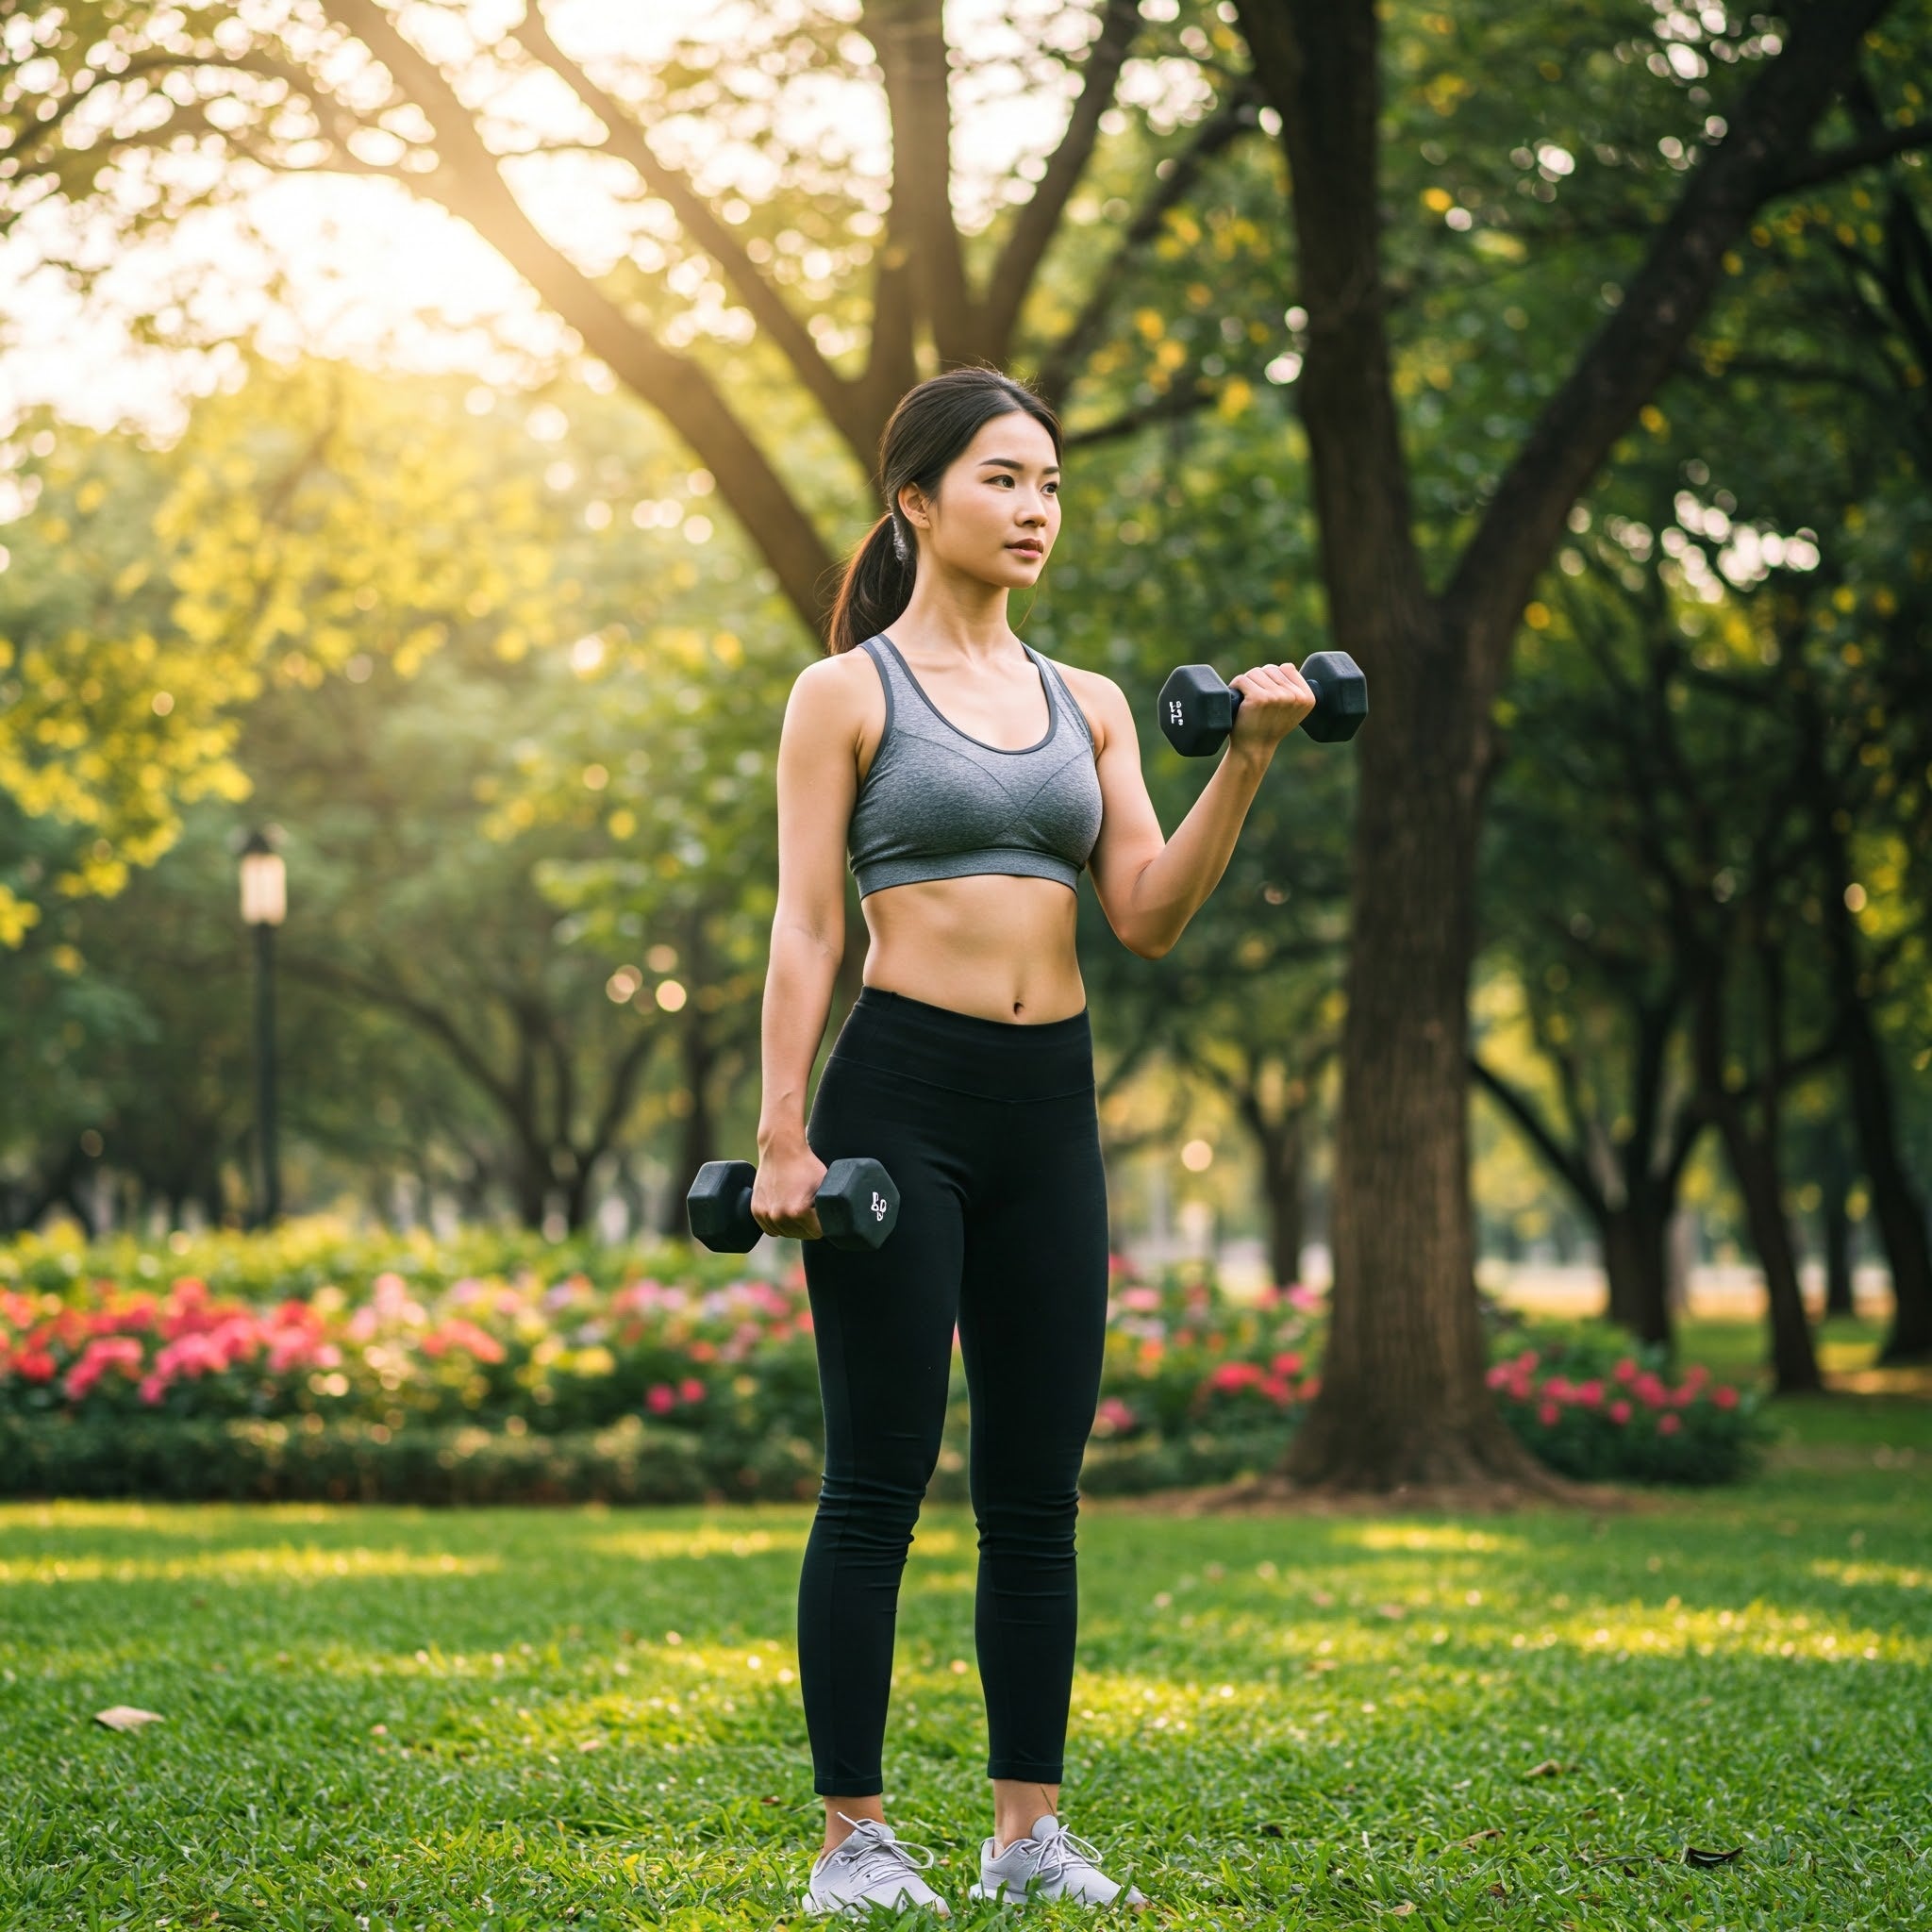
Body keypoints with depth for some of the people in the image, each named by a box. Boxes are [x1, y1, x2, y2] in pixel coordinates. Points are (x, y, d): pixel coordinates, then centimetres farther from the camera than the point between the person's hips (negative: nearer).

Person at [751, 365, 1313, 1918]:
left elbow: (1150, 918, 5)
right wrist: (782, 1133, -12)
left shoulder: (1090, 704, 13)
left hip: (1051, 1106, 5)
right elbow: (807, 928, -5)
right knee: (879, 1486, -2)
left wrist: (1246, 761, -6)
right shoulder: (848, 693, 0)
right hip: (903, 1092, -5)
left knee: (1038, 1493, 7)